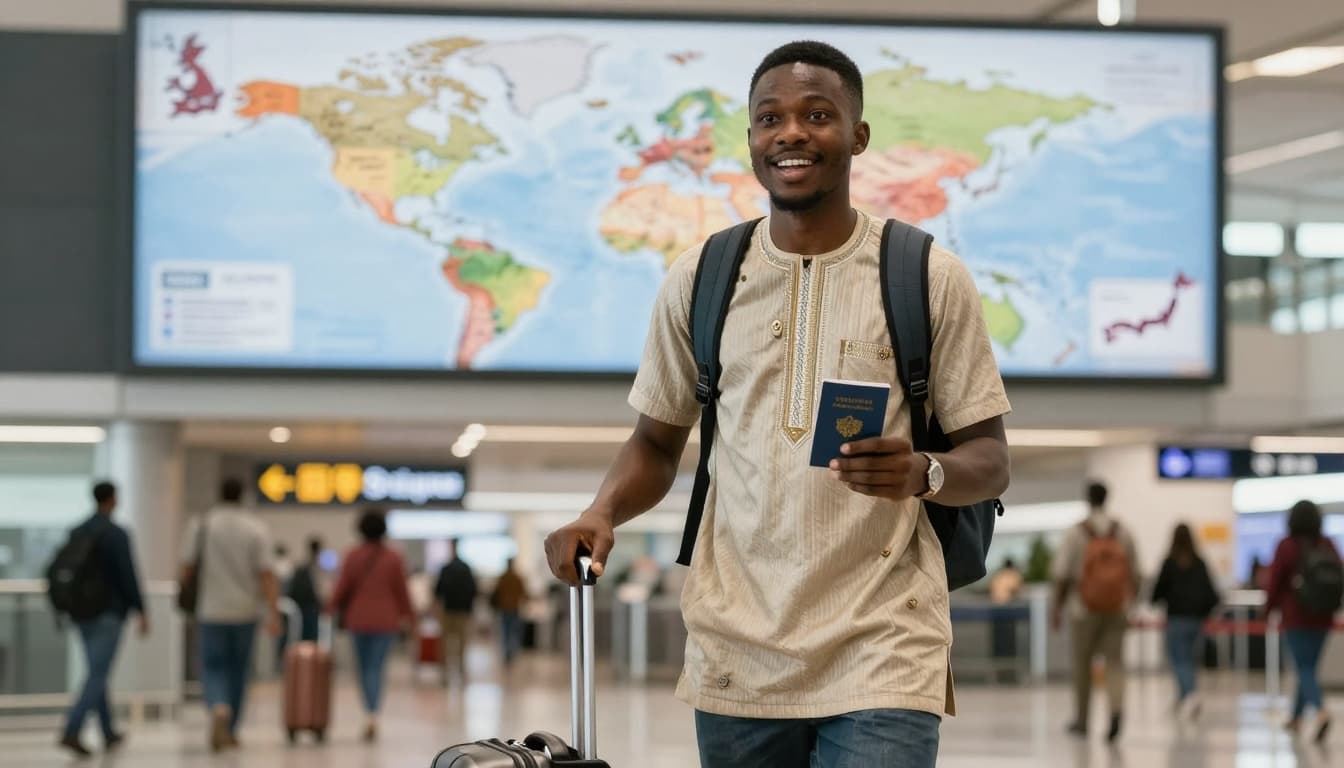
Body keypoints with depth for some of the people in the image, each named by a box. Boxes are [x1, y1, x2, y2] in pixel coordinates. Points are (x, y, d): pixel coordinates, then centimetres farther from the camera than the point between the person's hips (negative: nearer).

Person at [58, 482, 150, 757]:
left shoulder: (76, 533, 8)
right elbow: (128, 575, -16)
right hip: (110, 613, -7)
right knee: (97, 675, -9)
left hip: (83, 612, 7)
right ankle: (71, 732, -22)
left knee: (98, 673, 17)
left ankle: (109, 734, 25)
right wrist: (142, 612, -10)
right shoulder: (117, 534, -12)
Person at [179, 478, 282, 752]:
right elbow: (266, 574, -9)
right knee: (238, 670, 15)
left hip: (212, 609, -1)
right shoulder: (256, 528, -3)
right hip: (245, 611, 1)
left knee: (213, 668, 3)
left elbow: (187, 567, -2)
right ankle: (229, 731, 21)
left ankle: (219, 708, -27)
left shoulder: (201, 525, -2)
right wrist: (273, 613, -11)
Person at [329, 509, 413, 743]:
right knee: (377, 669, -3)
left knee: (365, 668, 13)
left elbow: (342, 587, -2)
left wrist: (333, 608, 15)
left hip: (359, 619, 1)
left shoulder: (352, 556, -4)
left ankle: (371, 715, 16)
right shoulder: (394, 558, -4)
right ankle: (373, 716, -20)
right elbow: (401, 590, -1)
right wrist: (405, 615, 11)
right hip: (385, 620, -1)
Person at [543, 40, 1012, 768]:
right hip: (736, 656, 3)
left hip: (883, 656, -3)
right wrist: (602, 513, -5)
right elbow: (657, 443, 15)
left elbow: (990, 459, 3)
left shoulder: (931, 279, 0)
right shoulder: (697, 279, 8)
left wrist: (923, 474, -19)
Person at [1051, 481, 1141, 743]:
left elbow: (1062, 574, -7)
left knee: (1082, 663, 11)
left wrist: (1057, 608, 2)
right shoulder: (1122, 532, 2)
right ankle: (1117, 709, -23)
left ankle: (1081, 720, 22)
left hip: (1084, 607, -2)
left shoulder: (1076, 533, -6)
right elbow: (1134, 573, 7)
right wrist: (1130, 604, 18)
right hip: (1117, 607, 2)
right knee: (1114, 661, 2)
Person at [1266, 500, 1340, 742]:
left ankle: (1321, 711, -30)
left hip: (1295, 618, -4)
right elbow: (1338, 580, 6)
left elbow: (1275, 581, -5)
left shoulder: (1287, 547, -9)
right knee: (1308, 667, 16)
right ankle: (1296, 717, 26)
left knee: (1305, 669, -6)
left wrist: (1270, 606, 12)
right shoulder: (1328, 546, 2)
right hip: (1323, 619, 4)